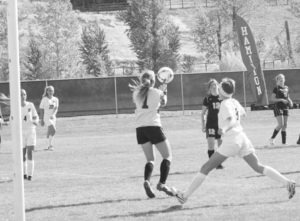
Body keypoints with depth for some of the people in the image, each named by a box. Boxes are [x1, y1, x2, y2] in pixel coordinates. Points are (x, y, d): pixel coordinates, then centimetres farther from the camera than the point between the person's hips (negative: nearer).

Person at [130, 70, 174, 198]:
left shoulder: (137, 94, 5)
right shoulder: (157, 93, -1)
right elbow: (163, 103, 20)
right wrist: (164, 91, 36)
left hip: (140, 129, 4)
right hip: (154, 127, -4)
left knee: (150, 159, 14)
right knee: (167, 156, 8)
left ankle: (147, 181, -15)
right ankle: (162, 183, -10)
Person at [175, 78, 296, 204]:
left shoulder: (225, 105, -9)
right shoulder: (235, 102, 13)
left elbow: (232, 121, -24)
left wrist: (225, 129, -40)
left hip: (231, 141, -7)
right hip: (242, 138, 7)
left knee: (206, 168, -2)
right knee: (258, 167, 5)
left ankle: (185, 195, 0)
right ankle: (287, 183, -9)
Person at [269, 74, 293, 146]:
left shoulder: (286, 88, 12)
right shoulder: (276, 88, -6)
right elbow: (272, 98, -12)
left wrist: (290, 101, 5)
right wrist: (281, 100, -20)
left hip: (285, 107, 7)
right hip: (278, 107, -7)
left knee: (285, 125, 3)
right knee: (281, 124, -15)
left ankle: (284, 142, 5)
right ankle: (272, 138, 0)